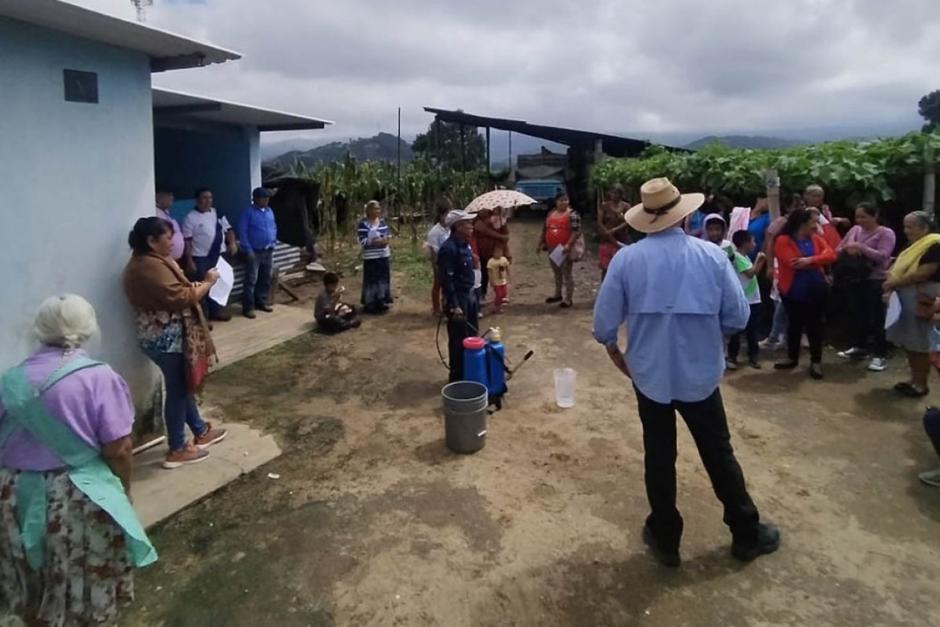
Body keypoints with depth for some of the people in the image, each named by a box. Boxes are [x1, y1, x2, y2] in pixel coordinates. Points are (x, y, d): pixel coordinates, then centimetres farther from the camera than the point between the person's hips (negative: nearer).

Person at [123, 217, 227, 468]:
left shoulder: (148, 261, 11)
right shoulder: (150, 267, -23)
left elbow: (173, 291, 19)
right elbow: (181, 298, -26)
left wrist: (196, 285, 7)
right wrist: (207, 283, -14)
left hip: (164, 336, 11)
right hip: (166, 339, -11)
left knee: (183, 385, 21)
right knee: (177, 390, 2)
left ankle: (201, 431, 36)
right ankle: (177, 450, 14)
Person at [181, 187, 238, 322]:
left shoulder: (217, 213, 8)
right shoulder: (190, 218, -10)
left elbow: (228, 229, 14)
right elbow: (187, 241, -12)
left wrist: (232, 242, -6)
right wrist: (190, 261, -16)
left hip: (218, 256, 6)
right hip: (200, 258, -6)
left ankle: (216, 311, 32)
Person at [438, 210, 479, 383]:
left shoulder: (465, 245, 9)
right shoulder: (448, 248, -21)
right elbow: (446, 279, -23)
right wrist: (454, 306, -24)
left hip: (470, 295, 9)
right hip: (457, 297, -9)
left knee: (472, 336, 18)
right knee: (459, 340, 1)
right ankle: (457, 377, 14)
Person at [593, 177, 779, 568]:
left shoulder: (626, 259, -11)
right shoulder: (712, 255, -10)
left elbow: (605, 322, -8)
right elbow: (738, 317, -6)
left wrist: (614, 352, 12)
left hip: (649, 374, 0)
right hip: (700, 373, 1)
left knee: (659, 457, 14)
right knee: (719, 455, 18)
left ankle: (665, 539, 28)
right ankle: (747, 534, 35)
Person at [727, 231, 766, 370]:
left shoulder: (745, 257, 15)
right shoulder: (738, 257, -14)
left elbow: (754, 273, 18)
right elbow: (750, 273, -20)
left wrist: (760, 262, 11)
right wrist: (758, 260, -10)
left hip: (753, 299, 9)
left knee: (752, 329, 12)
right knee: (738, 329, -1)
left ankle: (753, 356, 20)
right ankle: (732, 357, 7)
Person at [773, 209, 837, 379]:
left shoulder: (815, 238, 8)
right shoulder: (783, 241, -8)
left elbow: (831, 254, -6)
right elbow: (793, 263, -20)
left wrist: (810, 260, -23)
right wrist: (818, 263, -9)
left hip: (816, 290, 3)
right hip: (793, 291, -3)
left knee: (815, 325, 6)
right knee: (794, 324, 9)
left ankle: (816, 361, 15)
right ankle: (792, 358, 24)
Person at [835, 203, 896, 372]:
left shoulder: (885, 233, -7)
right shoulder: (854, 230, 9)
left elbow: (882, 256, -20)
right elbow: (838, 251, 10)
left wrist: (860, 247, -23)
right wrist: (847, 249, -12)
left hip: (875, 281, -6)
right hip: (855, 279, 6)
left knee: (876, 318, -3)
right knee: (858, 315, 15)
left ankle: (880, 355, 3)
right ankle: (860, 347, 28)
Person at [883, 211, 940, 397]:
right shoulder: (912, 246, 14)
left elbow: (922, 273, -23)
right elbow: (899, 266, 16)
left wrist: (894, 282, -17)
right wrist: (891, 280, -5)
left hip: (922, 301, -9)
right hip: (905, 300, 9)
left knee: (919, 344, 0)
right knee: (909, 343, 13)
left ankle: (921, 384, 10)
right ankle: (914, 380, 23)